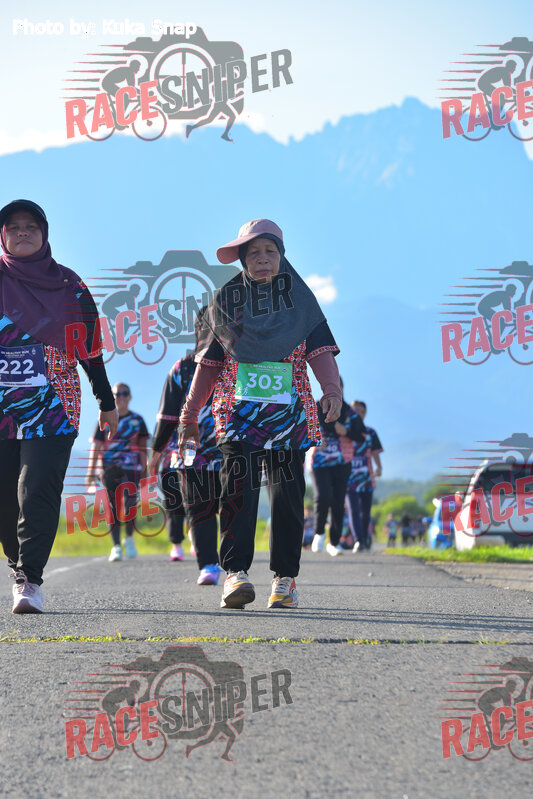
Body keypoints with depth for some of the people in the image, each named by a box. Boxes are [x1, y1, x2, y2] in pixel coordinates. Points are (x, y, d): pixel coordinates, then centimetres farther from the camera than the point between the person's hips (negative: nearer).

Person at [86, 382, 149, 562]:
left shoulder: (137, 420, 11)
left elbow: (142, 447, 14)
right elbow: (96, 446, 6)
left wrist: (144, 469, 8)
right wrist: (91, 470, -1)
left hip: (131, 467, 0)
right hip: (110, 468, 0)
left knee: (130, 502, -16)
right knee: (114, 508, -1)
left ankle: (129, 537, 6)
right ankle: (116, 546, 3)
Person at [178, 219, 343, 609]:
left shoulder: (299, 298, 10)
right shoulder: (226, 300, 12)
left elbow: (320, 349, 1)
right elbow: (210, 362, 15)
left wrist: (332, 388, -18)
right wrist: (189, 415, 14)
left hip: (289, 412, 0)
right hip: (239, 412, 0)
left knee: (287, 493, -1)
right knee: (239, 487, -15)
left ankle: (285, 578, 6)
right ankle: (235, 572, -18)